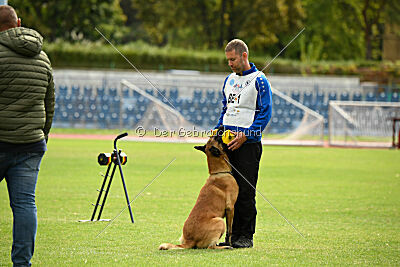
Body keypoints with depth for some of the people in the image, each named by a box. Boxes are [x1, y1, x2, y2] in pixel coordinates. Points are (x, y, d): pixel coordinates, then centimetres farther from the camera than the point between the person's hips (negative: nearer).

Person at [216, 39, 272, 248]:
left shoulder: (259, 80, -4)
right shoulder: (229, 80, 17)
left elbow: (265, 113, -9)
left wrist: (245, 136, -17)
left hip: (248, 142, -7)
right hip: (228, 142, 7)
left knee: (245, 191, -6)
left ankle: (246, 236, 0)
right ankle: (233, 234, 11)